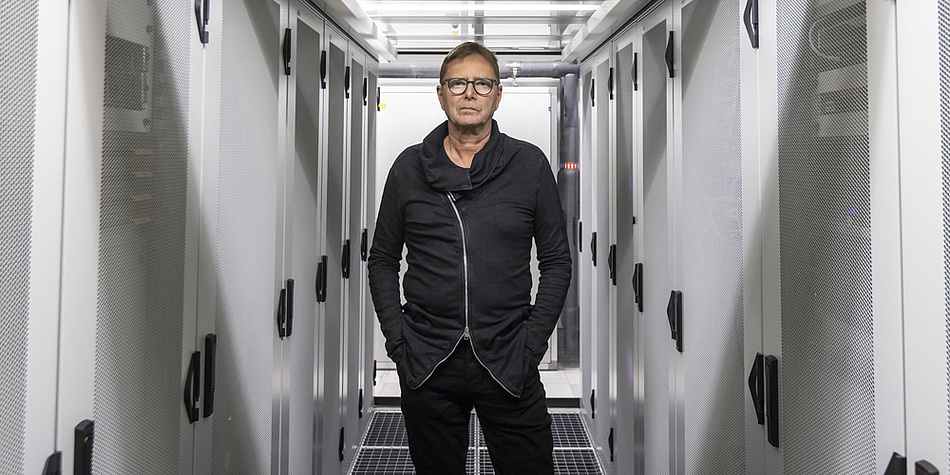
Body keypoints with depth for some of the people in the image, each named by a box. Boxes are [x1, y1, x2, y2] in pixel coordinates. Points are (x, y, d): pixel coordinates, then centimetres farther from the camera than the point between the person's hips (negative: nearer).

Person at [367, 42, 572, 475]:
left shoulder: (530, 164, 2)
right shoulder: (409, 167, 5)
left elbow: (557, 261, 5)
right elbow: (382, 260, 10)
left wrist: (533, 342, -3)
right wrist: (398, 339, 0)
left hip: (508, 365, -1)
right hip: (426, 366, 1)